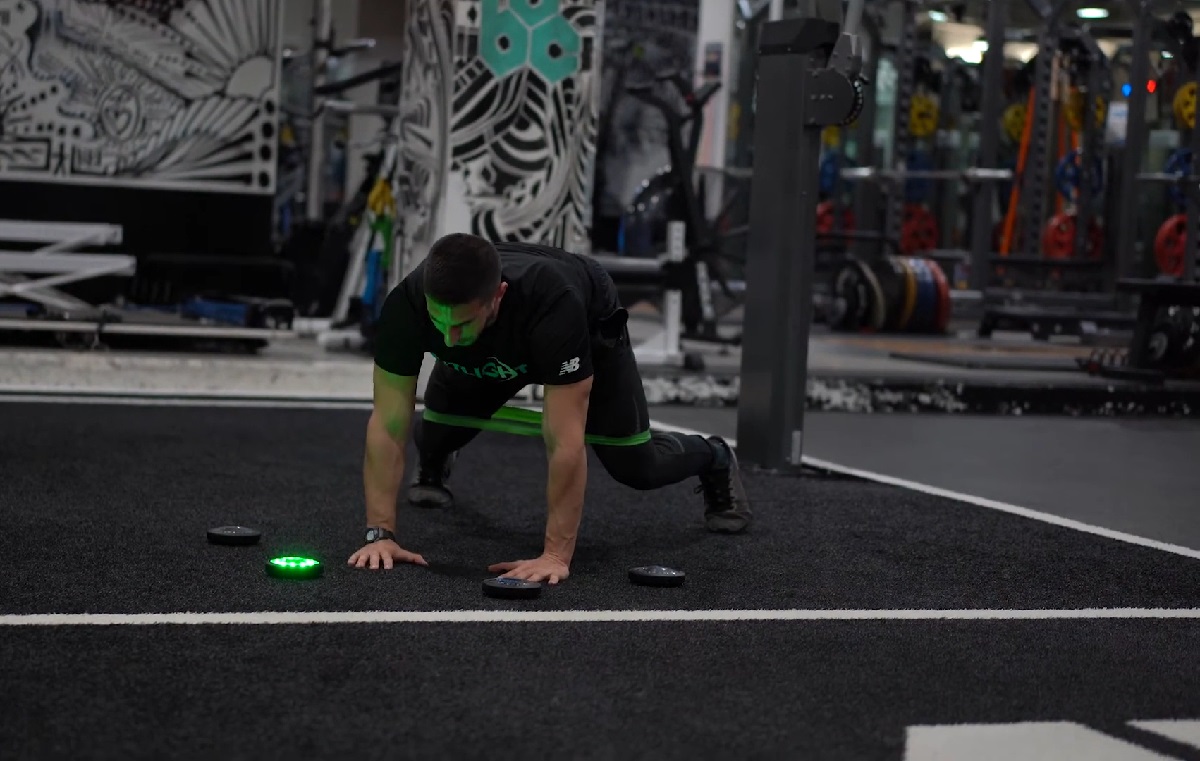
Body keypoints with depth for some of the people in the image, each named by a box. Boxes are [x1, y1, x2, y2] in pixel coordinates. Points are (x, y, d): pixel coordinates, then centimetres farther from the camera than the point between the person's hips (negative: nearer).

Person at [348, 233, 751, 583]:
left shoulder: (552, 305, -50)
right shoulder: (406, 305, -41)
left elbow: (565, 443, -47)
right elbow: (389, 423, -35)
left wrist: (555, 556, -48)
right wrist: (380, 535, -39)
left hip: (590, 326, -3)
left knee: (635, 466, -8)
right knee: (439, 434, -11)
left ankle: (713, 460, 28)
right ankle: (434, 462, 30)